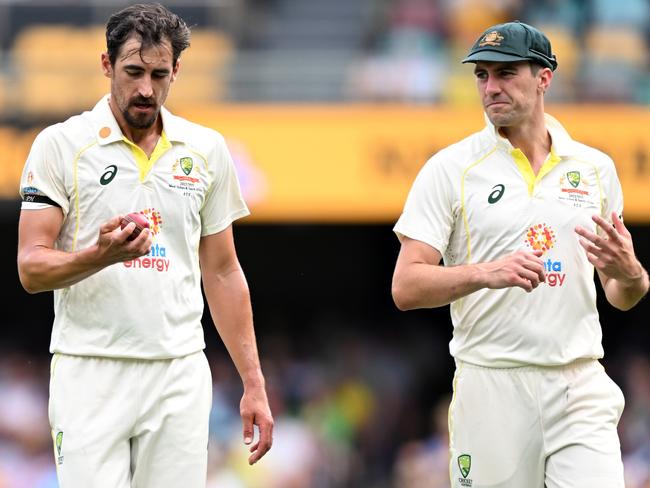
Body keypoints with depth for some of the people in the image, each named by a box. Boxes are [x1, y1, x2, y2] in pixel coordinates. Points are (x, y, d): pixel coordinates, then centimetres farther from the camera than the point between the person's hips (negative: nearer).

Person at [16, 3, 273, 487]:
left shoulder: (207, 150, 9)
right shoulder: (61, 145, -1)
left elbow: (222, 274, 15)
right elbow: (31, 269, -6)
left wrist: (254, 384, 10)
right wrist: (102, 255, -26)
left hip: (180, 376, 3)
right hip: (90, 375, -3)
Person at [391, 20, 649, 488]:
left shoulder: (595, 168, 10)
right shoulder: (449, 169, 1)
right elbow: (406, 287, -6)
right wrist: (486, 273, -23)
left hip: (582, 384, 2)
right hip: (491, 389, -2)